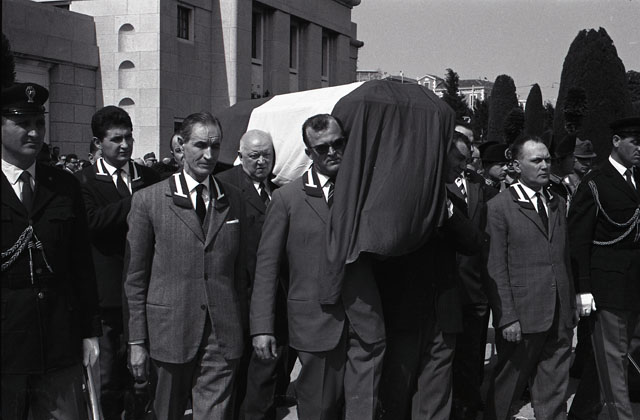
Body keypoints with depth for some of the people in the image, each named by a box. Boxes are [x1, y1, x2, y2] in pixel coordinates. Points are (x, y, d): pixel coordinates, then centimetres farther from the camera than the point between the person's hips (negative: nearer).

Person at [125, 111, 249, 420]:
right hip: (170, 332, -2)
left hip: (223, 336, 2)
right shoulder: (148, 201, -1)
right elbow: (134, 276, 0)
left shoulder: (234, 201, 9)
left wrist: (242, 329, 10)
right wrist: (137, 340, -2)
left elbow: (240, 270, 13)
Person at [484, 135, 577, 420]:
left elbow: (565, 258, 16)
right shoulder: (499, 207, -6)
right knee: (508, 385, 7)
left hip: (561, 316, 5)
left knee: (554, 391, 10)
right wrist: (506, 318, -14)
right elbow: (496, 268, -10)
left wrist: (572, 303, 9)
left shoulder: (558, 204, 14)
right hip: (523, 316, -5)